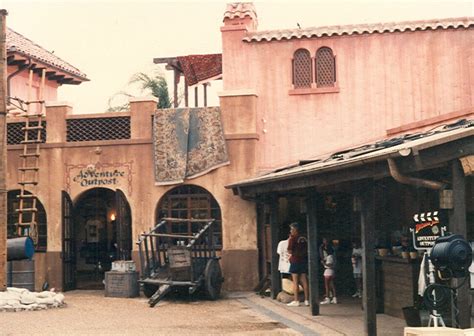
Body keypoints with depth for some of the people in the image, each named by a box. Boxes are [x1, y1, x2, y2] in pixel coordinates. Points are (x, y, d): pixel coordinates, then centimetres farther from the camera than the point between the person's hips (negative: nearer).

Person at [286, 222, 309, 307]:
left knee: (295, 282, -2)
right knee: (304, 281, 7)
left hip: (295, 261, -6)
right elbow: (307, 250, 13)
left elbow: (290, 251, -13)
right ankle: (306, 300, 8)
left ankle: (296, 301, -2)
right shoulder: (304, 239, 9)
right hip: (304, 261, 6)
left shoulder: (292, 238, -9)